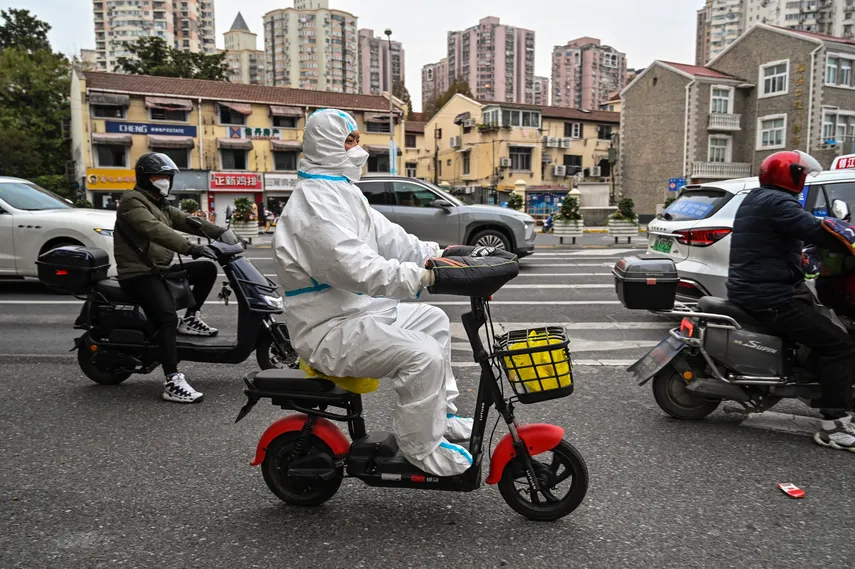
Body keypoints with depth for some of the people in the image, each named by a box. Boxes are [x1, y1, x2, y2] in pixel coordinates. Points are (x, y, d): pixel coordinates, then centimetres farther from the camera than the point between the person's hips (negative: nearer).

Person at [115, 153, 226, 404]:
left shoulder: (160, 205, 20)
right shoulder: (133, 201, -10)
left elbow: (186, 221, 11)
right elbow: (155, 230, -27)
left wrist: (221, 232, -3)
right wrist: (190, 248, -38)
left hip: (161, 269, 9)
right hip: (139, 274, -9)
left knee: (207, 269, 4)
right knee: (168, 317, -27)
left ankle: (191, 320, 9)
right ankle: (172, 382, -29)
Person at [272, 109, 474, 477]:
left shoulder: (342, 191, 16)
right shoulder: (315, 203, -20)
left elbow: (385, 236, 14)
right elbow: (356, 268, -32)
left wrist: (433, 255, 5)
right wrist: (419, 276, -34)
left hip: (359, 311, 11)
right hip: (331, 330, -11)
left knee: (433, 321, 18)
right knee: (424, 356, -25)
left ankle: (441, 416, 23)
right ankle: (422, 449, -7)